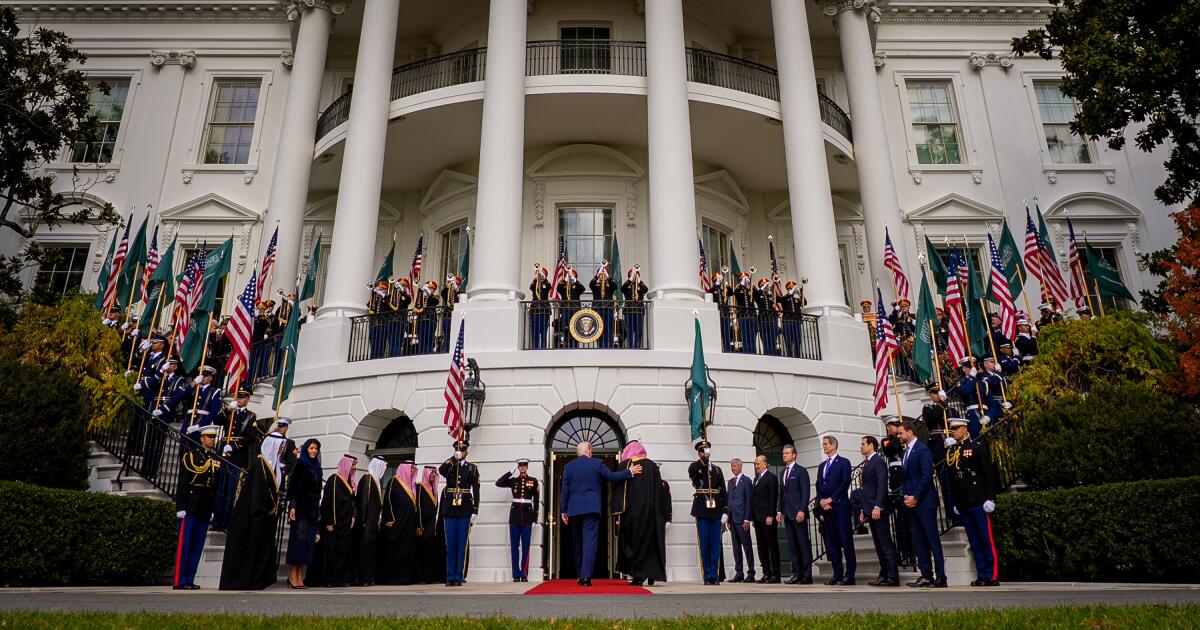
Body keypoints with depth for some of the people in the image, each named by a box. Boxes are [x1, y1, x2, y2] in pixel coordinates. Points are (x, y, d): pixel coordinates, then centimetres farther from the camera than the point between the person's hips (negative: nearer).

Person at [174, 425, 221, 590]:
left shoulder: (216, 458, 14)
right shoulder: (191, 455, -1)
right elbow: (183, 482, -6)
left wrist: (214, 508, 10)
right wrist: (181, 507, -13)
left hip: (206, 508, 5)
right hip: (191, 506, -5)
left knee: (198, 545, 7)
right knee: (184, 544, -2)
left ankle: (189, 580, 13)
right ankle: (179, 581, 2)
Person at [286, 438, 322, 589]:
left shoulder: (317, 467, 17)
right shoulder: (300, 464, -2)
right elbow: (293, 485, -9)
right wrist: (292, 506, -18)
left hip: (312, 509, 7)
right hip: (300, 508, -7)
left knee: (308, 541, 4)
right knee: (298, 539, -8)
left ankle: (300, 576, 6)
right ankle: (292, 576, -4)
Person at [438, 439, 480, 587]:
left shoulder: (472, 468, 6)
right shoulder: (448, 466, 10)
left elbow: (476, 491, 2)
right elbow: (441, 471, -16)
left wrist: (475, 511, -4)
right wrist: (454, 458, -18)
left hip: (465, 511, -1)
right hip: (450, 510, 1)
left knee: (462, 545, 0)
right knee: (450, 545, 3)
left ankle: (459, 577, 5)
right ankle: (450, 577, 9)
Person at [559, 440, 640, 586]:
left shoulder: (569, 466, 5)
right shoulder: (597, 464, -1)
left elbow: (564, 490, 4)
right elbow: (612, 477, 6)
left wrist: (563, 511, 10)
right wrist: (630, 472, 18)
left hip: (574, 510, 3)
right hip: (591, 508, -3)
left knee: (577, 543, 14)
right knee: (589, 541, -6)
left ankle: (581, 576, 20)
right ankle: (586, 577, -16)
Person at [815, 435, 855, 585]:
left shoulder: (843, 462, 0)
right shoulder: (822, 466, 19)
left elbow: (845, 483, -10)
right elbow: (818, 486, 15)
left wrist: (831, 499, -13)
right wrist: (821, 501, -2)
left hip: (840, 507, -6)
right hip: (826, 509, 7)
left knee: (846, 541, -5)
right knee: (831, 543, 5)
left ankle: (850, 575, -2)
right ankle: (837, 574, 10)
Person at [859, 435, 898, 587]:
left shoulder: (878, 461, -8)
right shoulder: (867, 463, 18)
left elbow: (882, 485, -17)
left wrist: (877, 507, -23)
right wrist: (864, 510, 16)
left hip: (878, 509, -9)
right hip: (870, 509, 9)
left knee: (885, 543, -6)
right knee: (878, 544, 9)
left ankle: (892, 577, -4)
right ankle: (884, 575, 12)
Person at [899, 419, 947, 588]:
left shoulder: (922, 450, -10)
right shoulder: (906, 452, 16)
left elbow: (927, 476, -16)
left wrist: (915, 497, -14)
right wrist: (906, 496, 5)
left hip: (925, 502, -8)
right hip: (911, 502, 8)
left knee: (932, 539, -5)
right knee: (918, 539, 8)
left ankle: (941, 577, -2)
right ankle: (926, 575, 13)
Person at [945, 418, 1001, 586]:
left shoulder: (977, 446, -2)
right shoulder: (952, 450, 14)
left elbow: (989, 473, -6)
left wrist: (990, 498, -11)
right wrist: (955, 502, 13)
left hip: (979, 502, -6)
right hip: (963, 503, 6)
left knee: (987, 540, -2)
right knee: (974, 542, 8)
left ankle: (993, 576, 2)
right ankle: (982, 576, 12)